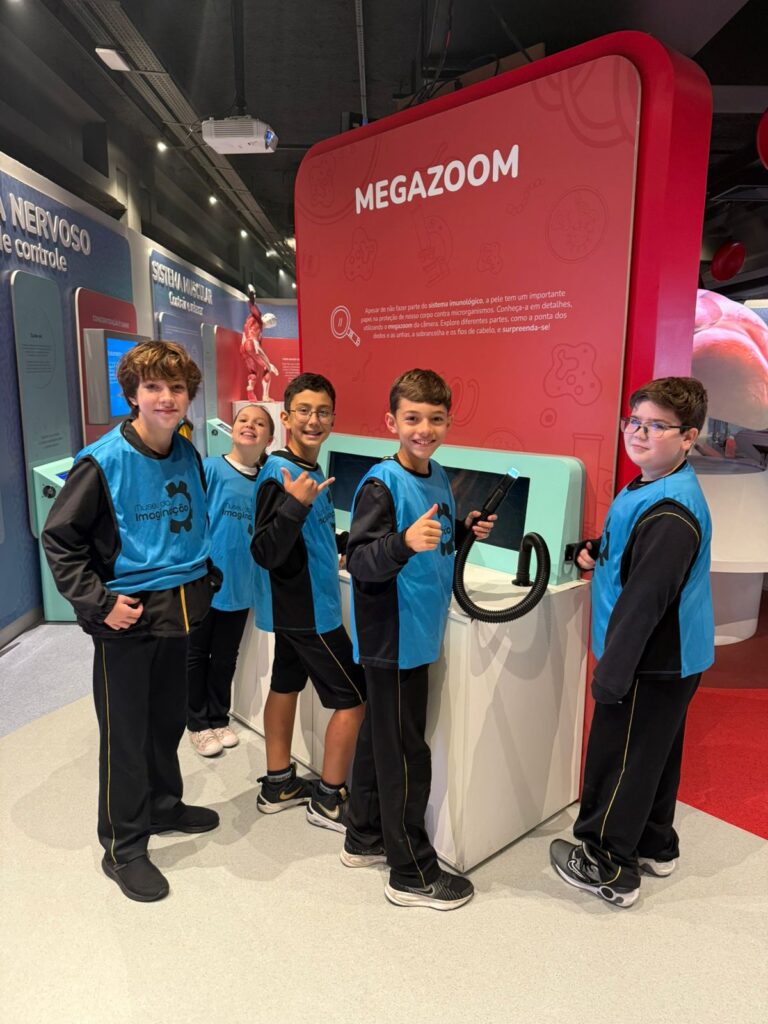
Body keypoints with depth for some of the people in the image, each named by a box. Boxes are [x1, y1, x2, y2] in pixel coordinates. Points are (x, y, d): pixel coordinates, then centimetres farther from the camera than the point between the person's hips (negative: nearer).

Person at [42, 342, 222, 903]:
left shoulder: (189, 457, 3)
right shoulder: (104, 461, -16)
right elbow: (59, 540, -12)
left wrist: (207, 578, 9)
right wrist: (99, 602, -17)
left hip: (177, 613, 6)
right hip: (126, 619, -6)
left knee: (169, 718, 20)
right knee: (125, 732, 7)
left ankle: (164, 804, 43)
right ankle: (124, 848, 24)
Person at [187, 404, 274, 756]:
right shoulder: (210, 469, -13)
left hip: (239, 586, 4)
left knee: (225, 658, 19)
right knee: (196, 656, 13)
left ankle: (219, 719, 38)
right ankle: (198, 724, 32)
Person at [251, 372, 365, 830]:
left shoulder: (313, 472, 6)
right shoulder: (279, 474, -21)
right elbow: (266, 553, -25)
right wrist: (295, 504, -37)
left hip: (296, 605, 9)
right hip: (307, 610, -9)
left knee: (286, 684, 17)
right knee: (353, 698, 1)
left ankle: (278, 784, 33)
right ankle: (329, 800, 16)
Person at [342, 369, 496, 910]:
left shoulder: (438, 478, 7)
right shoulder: (381, 484, -18)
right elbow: (359, 562, -24)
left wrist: (465, 532, 2)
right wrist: (406, 542, -40)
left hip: (416, 635, 8)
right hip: (393, 638, -8)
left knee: (379, 739, 20)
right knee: (405, 753, 4)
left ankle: (365, 838, 37)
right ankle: (412, 873, 21)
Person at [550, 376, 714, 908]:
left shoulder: (670, 514, -27)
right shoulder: (654, 489, 5)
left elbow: (643, 601, -28)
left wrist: (611, 675, -23)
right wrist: (597, 550, 4)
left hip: (652, 664, -10)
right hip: (669, 659, 10)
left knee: (617, 761, 5)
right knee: (653, 753, 23)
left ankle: (609, 869, 23)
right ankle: (655, 845, 42)